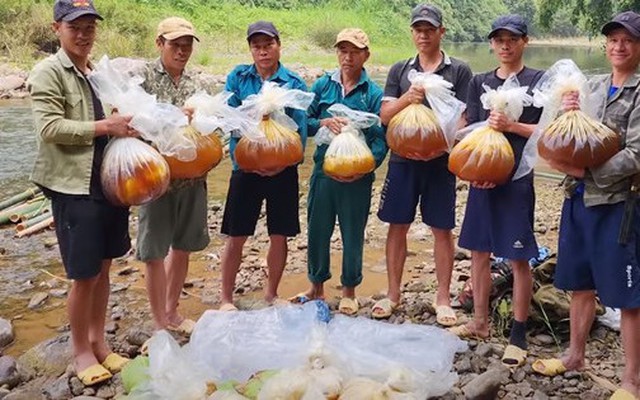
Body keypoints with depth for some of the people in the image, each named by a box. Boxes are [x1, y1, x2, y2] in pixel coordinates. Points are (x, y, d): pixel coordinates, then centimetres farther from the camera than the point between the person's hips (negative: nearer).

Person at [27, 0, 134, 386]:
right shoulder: (48, 72, -7)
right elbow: (50, 127, -16)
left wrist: (126, 126, 2)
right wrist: (105, 127, -20)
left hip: (109, 183, 6)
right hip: (74, 187, -6)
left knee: (103, 268, 14)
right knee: (84, 276, 2)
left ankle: (99, 341, 30)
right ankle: (81, 351, 21)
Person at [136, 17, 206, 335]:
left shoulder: (193, 83, 9)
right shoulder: (142, 77, -6)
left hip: (192, 178, 5)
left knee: (182, 247, 15)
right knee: (155, 252, 4)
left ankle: (172, 313, 34)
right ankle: (160, 325, 19)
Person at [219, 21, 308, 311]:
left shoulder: (294, 83, -1)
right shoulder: (238, 78, 2)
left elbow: (301, 128, -6)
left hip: (283, 169, 1)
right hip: (246, 167, 0)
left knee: (279, 235, 9)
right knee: (236, 236, 4)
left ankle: (271, 294, 29)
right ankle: (226, 299, 19)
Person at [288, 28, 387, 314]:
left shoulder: (374, 93, -4)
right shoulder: (323, 85, 5)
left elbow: (380, 138, -8)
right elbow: (305, 122, 5)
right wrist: (324, 123, -16)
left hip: (357, 178, -2)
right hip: (323, 171, 3)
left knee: (353, 235, 10)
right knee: (317, 230, 11)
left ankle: (349, 293, 28)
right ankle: (317, 287, 31)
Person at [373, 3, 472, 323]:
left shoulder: (459, 71, 1)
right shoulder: (399, 70, 8)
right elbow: (385, 116, 1)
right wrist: (406, 98, -18)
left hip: (440, 162, -2)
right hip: (403, 159, 2)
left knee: (442, 229, 5)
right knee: (397, 226, 8)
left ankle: (443, 297, 19)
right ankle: (393, 293, 22)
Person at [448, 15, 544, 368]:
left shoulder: (538, 80, 0)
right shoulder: (479, 82, 11)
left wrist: (510, 126, -17)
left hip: (517, 178, -4)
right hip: (482, 177, 4)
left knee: (518, 259, -1)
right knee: (479, 251, 10)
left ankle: (518, 334, 12)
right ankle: (480, 322, 25)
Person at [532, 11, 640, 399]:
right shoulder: (592, 86, 10)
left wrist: (585, 172, -16)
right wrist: (566, 115, -9)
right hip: (579, 197, 6)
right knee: (580, 283, 18)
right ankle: (576, 355, 35)